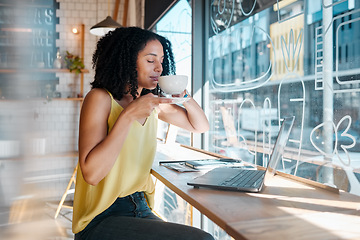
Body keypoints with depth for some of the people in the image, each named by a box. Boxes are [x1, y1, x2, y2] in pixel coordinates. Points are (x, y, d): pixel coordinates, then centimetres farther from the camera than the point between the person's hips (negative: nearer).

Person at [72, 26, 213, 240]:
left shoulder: (152, 102, 7)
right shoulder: (100, 98, -11)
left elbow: (201, 126, 16)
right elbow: (91, 173, -22)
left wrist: (184, 96, -2)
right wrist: (128, 115, -24)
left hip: (140, 210, 7)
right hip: (101, 220, -6)